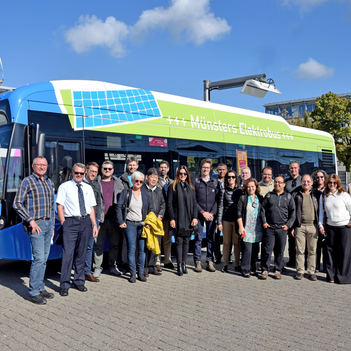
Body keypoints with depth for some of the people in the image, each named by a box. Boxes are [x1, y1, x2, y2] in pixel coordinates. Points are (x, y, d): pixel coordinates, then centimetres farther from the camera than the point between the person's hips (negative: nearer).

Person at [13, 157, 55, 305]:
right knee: (39, 258, -11)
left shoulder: (49, 183, 15)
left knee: (44, 258, 10)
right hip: (36, 224, -6)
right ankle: (34, 292, -2)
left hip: (48, 223, 7)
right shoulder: (27, 182, -4)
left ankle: (40, 288, 19)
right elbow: (17, 204, -9)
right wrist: (31, 221, -15)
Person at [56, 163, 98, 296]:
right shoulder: (64, 187, 2)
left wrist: (94, 224, 6)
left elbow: (91, 208, 14)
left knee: (81, 253, 10)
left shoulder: (88, 188, 14)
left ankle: (79, 281, 22)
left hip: (85, 222, 4)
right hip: (70, 222, -4)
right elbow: (59, 206, -2)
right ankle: (64, 285, 2)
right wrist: (64, 224, -10)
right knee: (68, 253, -7)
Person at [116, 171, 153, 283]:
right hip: (129, 224, -2)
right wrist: (121, 221, -6)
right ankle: (132, 273, 5)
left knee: (142, 249, 1)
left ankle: (141, 272, 12)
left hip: (142, 224, 2)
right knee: (131, 249, -4)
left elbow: (150, 209, 15)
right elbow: (119, 207, 1)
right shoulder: (126, 192, 4)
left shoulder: (145, 193, 11)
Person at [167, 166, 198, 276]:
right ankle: (179, 265, 0)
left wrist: (194, 217, 0)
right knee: (179, 242, -3)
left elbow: (194, 203, 11)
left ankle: (184, 263, 14)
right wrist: (171, 218, -9)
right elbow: (169, 203, -2)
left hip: (188, 219, 3)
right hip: (178, 219, -3)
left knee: (186, 241, 7)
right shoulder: (173, 187, 2)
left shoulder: (191, 187, 13)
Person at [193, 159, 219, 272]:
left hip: (211, 215, 2)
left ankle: (209, 262, 10)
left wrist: (212, 213, -4)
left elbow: (217, 199, 7)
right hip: (199, 214, -2)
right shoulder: (195, 182, 5)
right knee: (198, 238, -1)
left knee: (211, 238, 3)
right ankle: (197, 262, 5)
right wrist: (203, 212, -8)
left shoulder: (215, 182, 12)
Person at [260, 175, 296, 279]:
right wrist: (264, 222, -1)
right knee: (267, 250, -2)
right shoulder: (269, 195, 10)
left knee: (280, 251, 6)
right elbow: (262, 209, 9)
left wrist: (288, 224, -1)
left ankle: (278, 271, 17)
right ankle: (265, 270, 8)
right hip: (269, 227, 0)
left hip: (282, 228, 0)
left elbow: (293, 212, 9)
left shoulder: (288, 196, 9)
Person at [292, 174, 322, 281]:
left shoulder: (317, 194, 10)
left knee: (312, 250, 4)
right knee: (300, 250, 2)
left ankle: (311, 271, 12)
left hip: (313, 226, 1)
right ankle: (300, 271, 9)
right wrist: (292, 227, 2)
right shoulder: (296, 195, 7)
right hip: (300, 226, -1)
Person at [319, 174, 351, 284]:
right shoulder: (323, 196, 8)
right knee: (331, 250, 4)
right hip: (330, 226, 3)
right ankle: (331, 275, 13)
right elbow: (321, 211, 13)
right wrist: (321, 224, 6)